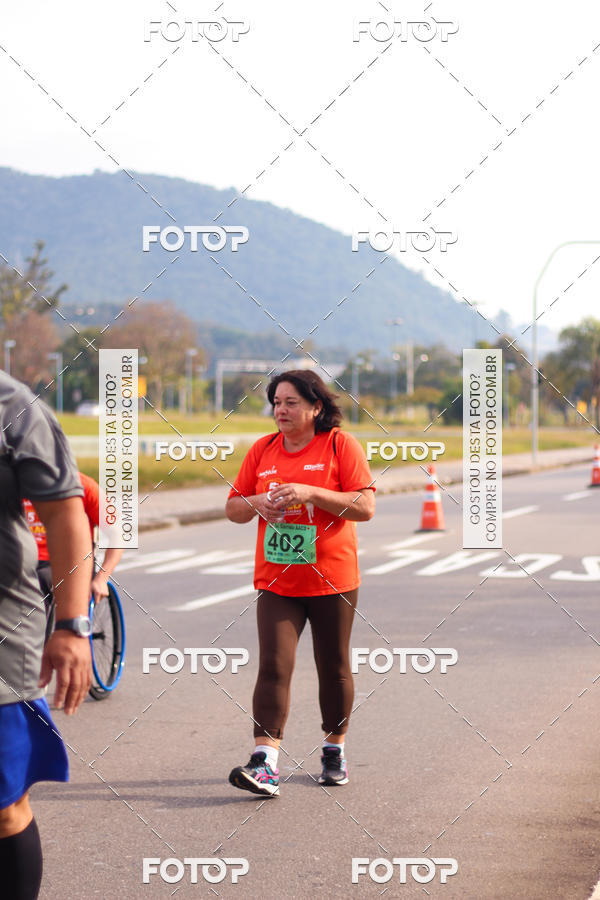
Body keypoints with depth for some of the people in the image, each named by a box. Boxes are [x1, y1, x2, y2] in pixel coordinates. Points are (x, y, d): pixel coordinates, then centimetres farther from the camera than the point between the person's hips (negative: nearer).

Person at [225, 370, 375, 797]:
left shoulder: (341, 445, -4)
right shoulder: (262, 450, 8)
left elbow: (366, 507, -11)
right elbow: (233, 508, 13)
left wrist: (310, 493, -21)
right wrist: (256, 502, -10)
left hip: (332, 580, -2)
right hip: (276, 581, 2)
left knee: (334, 669, 10)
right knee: (274, 667, -10)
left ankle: (335, 749, 29)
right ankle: (265, 763, -16)